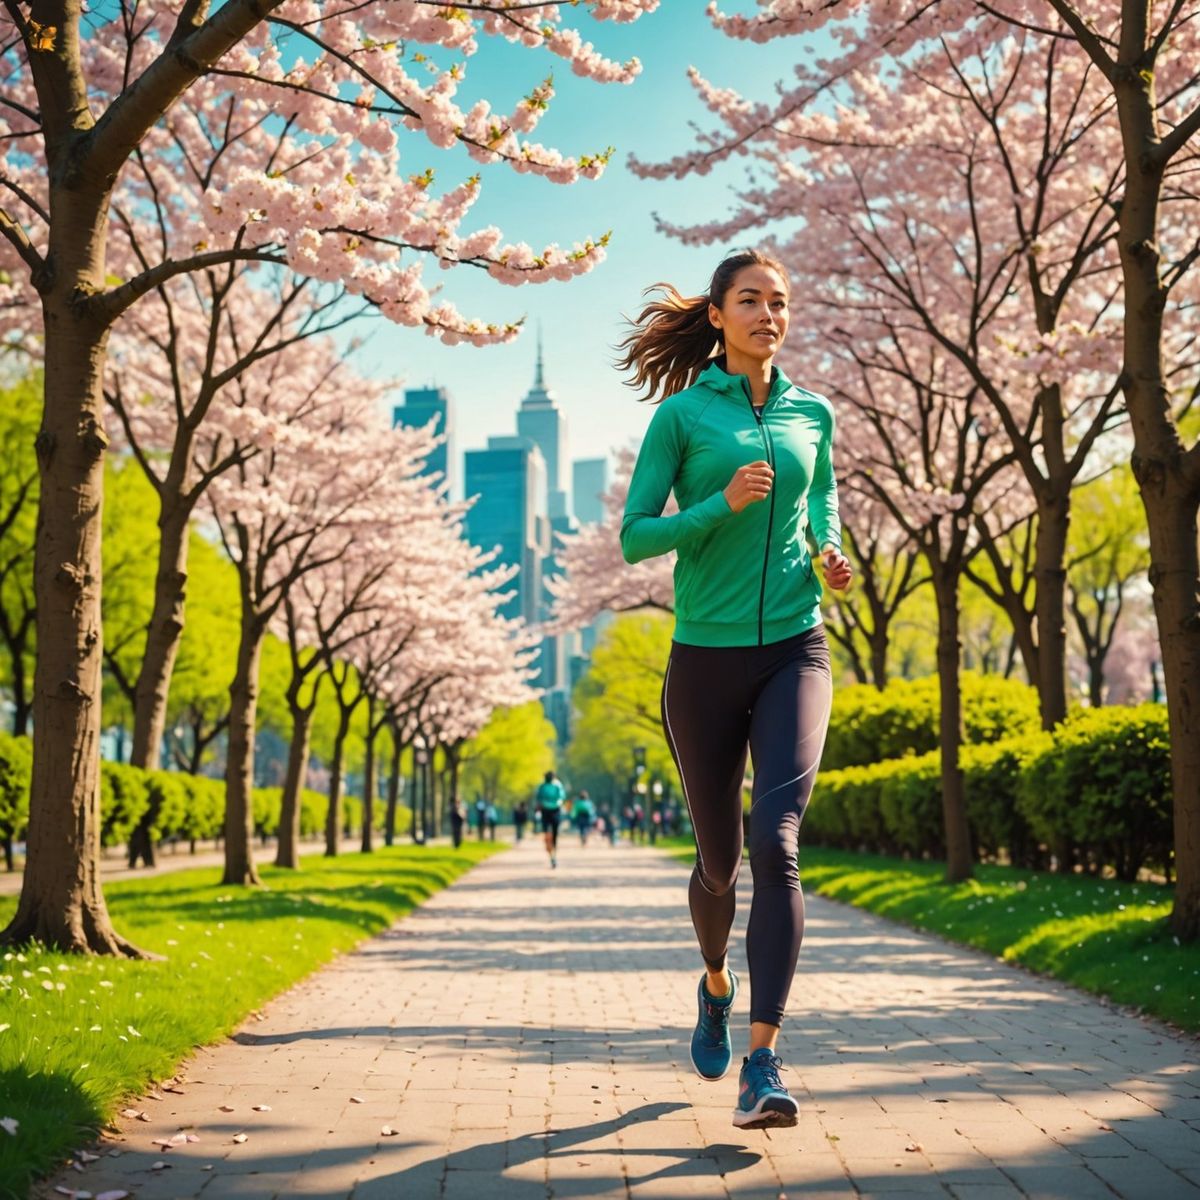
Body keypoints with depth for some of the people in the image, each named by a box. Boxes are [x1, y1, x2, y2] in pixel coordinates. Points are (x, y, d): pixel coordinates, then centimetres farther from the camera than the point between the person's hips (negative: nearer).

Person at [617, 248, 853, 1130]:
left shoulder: (811, 414, 9)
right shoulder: (682, 413, 0)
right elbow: (635, 537, -3)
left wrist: (832, 560, 5)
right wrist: (724, 503, -17)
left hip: (794, 652, 1)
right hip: (706, 659, -1)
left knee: (777, 841, -18)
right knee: (719, 859, 10)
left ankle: (764, 1060, -15)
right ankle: (717, 983, 42)